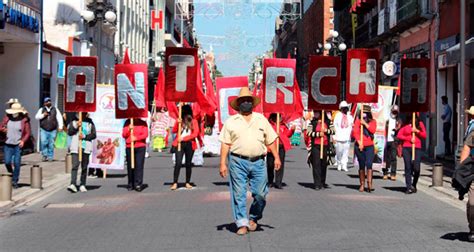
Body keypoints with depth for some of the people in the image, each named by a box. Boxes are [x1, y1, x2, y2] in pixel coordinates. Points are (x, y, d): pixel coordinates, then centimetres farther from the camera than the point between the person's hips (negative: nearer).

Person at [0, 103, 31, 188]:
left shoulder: (24, 120, -6)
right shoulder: (7, 118, 3)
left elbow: (28, 132, -1)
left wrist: (23, 141, -14)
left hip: (18, 145, -3)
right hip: (8, 144, 3)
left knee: (17, 163, -3)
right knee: (7, 162, 2)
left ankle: (15, 181, 8)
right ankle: (11, 174, 32)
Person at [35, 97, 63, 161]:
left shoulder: (55, 110, 11)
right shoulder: (41, 110, 11)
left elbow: (59, 118, 4)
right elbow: (37, 117, 5)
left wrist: (60, 126, -7)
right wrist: (43, 115, -13)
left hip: (52, 130, 1)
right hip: (44, 130, 0)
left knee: (51, 144, 1)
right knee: (43, 142, -16)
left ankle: (50, 157, 10)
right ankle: (45, 155, -4)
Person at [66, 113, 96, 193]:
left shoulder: (90, 122, 7)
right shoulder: (73, 121, 8)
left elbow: (94, 135, 2)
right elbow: (69, 132, -1)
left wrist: (84, 136, -12)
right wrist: (76, 125, -14)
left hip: (86, 147, 1)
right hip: (75, 147, -1)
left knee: (84, 167, 7)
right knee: (75, 165, -14)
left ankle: (82, 185, 16)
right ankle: (73, 184, -22)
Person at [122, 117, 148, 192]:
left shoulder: (143, 122, 6)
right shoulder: (127, 123, 10)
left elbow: (145, 134, -3)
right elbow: (124, 135, 4)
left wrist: (136, 138, -15)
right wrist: (129, 129, -12)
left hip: (140, 147, -2)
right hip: (129, 147, 2)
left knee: (139, 165, -9)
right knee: (130, 166, 3)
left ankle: (138, 184, -9)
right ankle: (131, 184, 14)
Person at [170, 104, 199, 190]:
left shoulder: (194, 121, 5)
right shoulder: (180, 120, 7)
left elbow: (195, 134, -3)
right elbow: (174, 131, -2)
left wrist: (184, 138, -11)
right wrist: (177, 123, -18)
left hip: (190, 144, 1)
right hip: (179, 144, -1)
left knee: (188, 164, 7)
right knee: (178, 163, -10)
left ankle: (188, 183, 16)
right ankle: (175, 183, -10)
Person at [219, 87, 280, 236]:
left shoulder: (261, 119, 14)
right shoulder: (231, 122, 7)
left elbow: (270, 140, 15)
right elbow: (225, 144, 3)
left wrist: (276, 157, 6)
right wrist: (223, 163, -3)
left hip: (258, 162, 2)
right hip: (238, 162, -2)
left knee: (260, 193, 0)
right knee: (239, 194, -2)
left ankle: (253, 218, 23)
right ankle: (242, 224, 5)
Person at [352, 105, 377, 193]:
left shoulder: (373, 121, 7)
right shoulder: (358, 120, 4)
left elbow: (373, 130, -10)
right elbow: (355, 132, -4)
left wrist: (365, 124, -14)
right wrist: (359, 142, -14)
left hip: (370, 146, 0)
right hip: (359, 146, 0)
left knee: (369, 164, -14)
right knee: (361, 165, 6)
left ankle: (369, 184, -18)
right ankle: (362, 185, 13)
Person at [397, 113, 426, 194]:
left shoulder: (420, 124, 13)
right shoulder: (405, 124, 10)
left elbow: (424, 135, 8)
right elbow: (399, 135, 3)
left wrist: (417, 131, -7)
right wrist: (409, 138, -8)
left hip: (417, 148, 0)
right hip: (406, 148, 0)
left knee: (416, 168, -8)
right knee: (408, 168, -4)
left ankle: (414, 185, 15)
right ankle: (409, 187, -3)